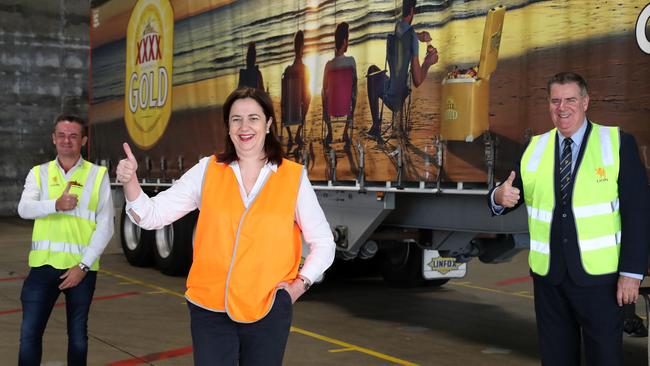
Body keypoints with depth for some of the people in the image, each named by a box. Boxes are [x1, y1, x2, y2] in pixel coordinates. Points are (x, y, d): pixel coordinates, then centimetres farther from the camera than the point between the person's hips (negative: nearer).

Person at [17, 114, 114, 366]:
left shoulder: (98, 175, 2)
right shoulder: (39, 173, 7)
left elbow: (105, 226, -3)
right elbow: (24, 209, -11)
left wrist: (83, 265, -10)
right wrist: (56, 205, -30)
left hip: (81, 266, -1)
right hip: (44, 264, 1)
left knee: (78, 333, 12)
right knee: (29, 333, -1)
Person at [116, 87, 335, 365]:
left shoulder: (294, 177, 0)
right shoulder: (207, 170, 2)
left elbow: (323, 242, 8)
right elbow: (152, 216, 0)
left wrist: (299, 285, -4)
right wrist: (130, 181, -17)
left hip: (269, 310, 0)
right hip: (210, 309, 0)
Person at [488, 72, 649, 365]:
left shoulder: (618, 143, -3)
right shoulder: (534, 149, 7)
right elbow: (511, 194, 9)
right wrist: (500, 197, -16)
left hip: (600, 276, -3)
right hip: (548, 275, 3)